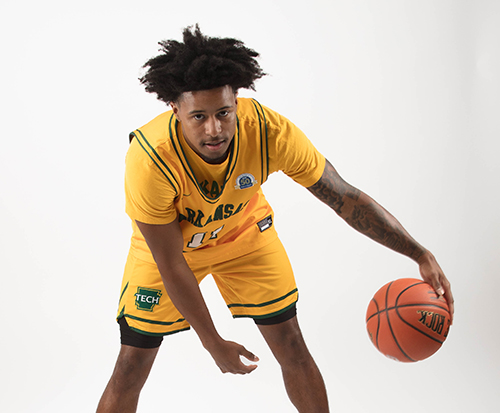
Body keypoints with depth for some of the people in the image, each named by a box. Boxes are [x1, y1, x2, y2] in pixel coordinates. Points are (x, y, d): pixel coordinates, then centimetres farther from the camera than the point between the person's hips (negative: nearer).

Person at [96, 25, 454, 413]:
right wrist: (214, 343, -21)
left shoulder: (269, 131, -33)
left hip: (245, 232, 2)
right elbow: (170, 264, -27)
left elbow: (346, 197, -24)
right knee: (130, 369, -4)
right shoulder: (150, 159, -38)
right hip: (165, 242, -2)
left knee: (294, 351, 2)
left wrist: (420, 254, -33)